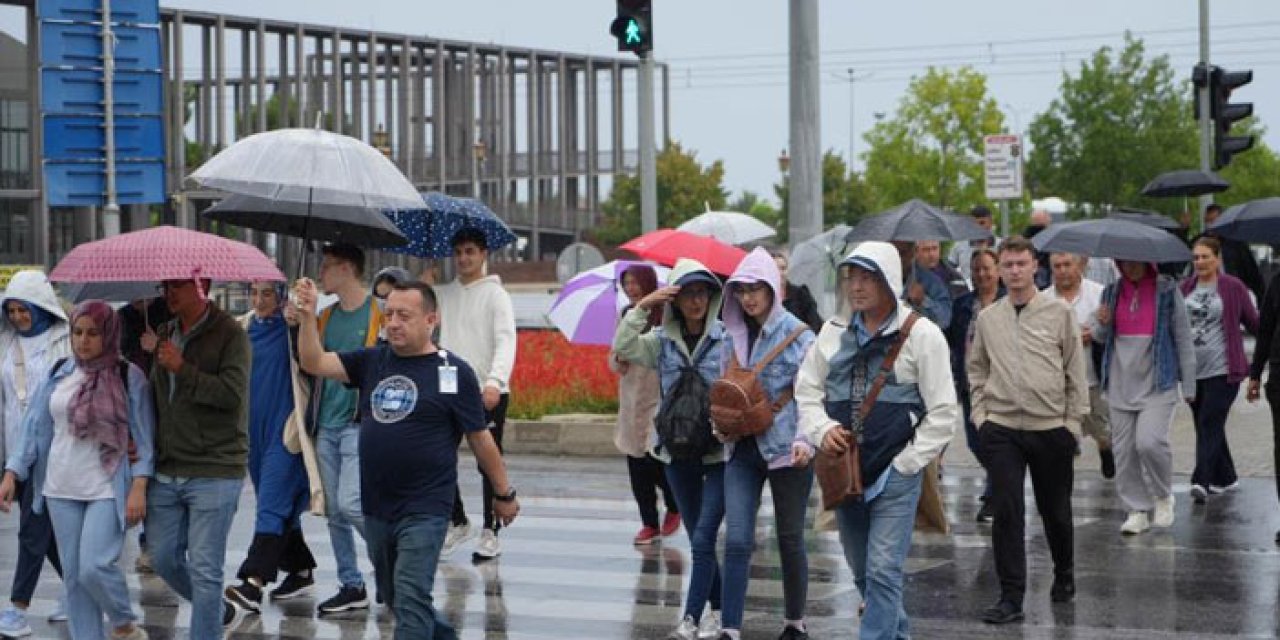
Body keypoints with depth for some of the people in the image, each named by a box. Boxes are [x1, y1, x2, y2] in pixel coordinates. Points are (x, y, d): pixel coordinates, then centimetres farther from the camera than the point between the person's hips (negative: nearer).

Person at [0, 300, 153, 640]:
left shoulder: (129, 377, -5)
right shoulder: (59, 374, 6)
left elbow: (144, 437, -6)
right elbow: (36, 427, 9)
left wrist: (138, 487, -14)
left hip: (108, 490, -5)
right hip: (62, 490, 5)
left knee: (94, 567, -15)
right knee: (74, 575, 7)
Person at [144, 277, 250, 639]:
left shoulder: (229, 334, -8)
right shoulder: (165, 335, 14)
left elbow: (232, 393, -19)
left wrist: (182, 369, -18)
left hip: (213, 473, -7)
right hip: (166, 470, 7)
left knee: (204, 569, -5)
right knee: (164, 559, 12)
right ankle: (216, 610, 34)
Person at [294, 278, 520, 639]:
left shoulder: (454, 372, -8)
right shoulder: (373, 361, 6)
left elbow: (480, 439, -3)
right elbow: (314, 363, 0)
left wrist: (504, 493, 3)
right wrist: (308, 316, -14)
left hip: (424, 510, -6)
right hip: (377, 507, 6)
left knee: (411, 599, -12)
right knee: (392, 595, 19)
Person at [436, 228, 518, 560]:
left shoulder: (496, 294, -2)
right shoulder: (443, 294, 14)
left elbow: (505, 341, -14)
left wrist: (496, 380, -28)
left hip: (488, 394, -5)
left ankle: (491, 533, 7)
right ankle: (457, 522, 21)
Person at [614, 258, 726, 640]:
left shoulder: (726, 338, -6)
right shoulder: (663, 342, 5)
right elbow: (623, 348, -7)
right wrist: (642, 307, -14)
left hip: (719, 451, -4)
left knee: (703, 539, -11)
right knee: (698, 539, 12)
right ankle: (718, 608, 25)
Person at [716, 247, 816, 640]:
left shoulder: (798, 335, -6)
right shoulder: (732, 337, 9)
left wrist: (804, 439, -22)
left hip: (784, 447, -3)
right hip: (742, 448, 3)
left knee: (790, 538, 9)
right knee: (736, 538, -7)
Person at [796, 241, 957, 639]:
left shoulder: (920, 334, -7)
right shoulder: (834, 333, 8)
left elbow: (943, 413, -7)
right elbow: (807, 389, 13)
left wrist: (906, 463, -11)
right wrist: (822, 429, -6)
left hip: (896, 472, -6)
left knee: (882, 572, -12)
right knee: (862, 572, 16)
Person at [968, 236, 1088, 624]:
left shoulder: (1059, 313, 0)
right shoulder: (988, 319, 7)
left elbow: (1076, 371, 1)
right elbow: (976, 370, 15)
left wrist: (1073, 420, -3)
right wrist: (980, 413, 4)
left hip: (1051, 428, -1)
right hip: (1001, 428, 1)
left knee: (1055, 511, 12)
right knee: (1006, 512, -6)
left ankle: (1064, 576, 36)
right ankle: (1011, 598, -3)